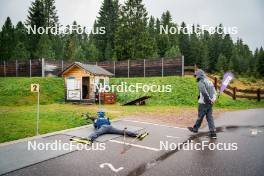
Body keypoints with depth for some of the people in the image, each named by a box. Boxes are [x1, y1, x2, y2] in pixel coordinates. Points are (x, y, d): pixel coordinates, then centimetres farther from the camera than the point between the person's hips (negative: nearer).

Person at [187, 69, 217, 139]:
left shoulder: (201, 82, -10)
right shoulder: (209, 81, 15)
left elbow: (204, 92, -24)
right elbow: (214, 92, 13)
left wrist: (209, 100, -18)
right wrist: (213, 99, 4)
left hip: (203, 103, -7)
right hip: (210, 103, 7)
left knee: (200, 116, 7)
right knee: (210, 117, 8)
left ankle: (195, 128, 25)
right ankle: (213, 132, 7)